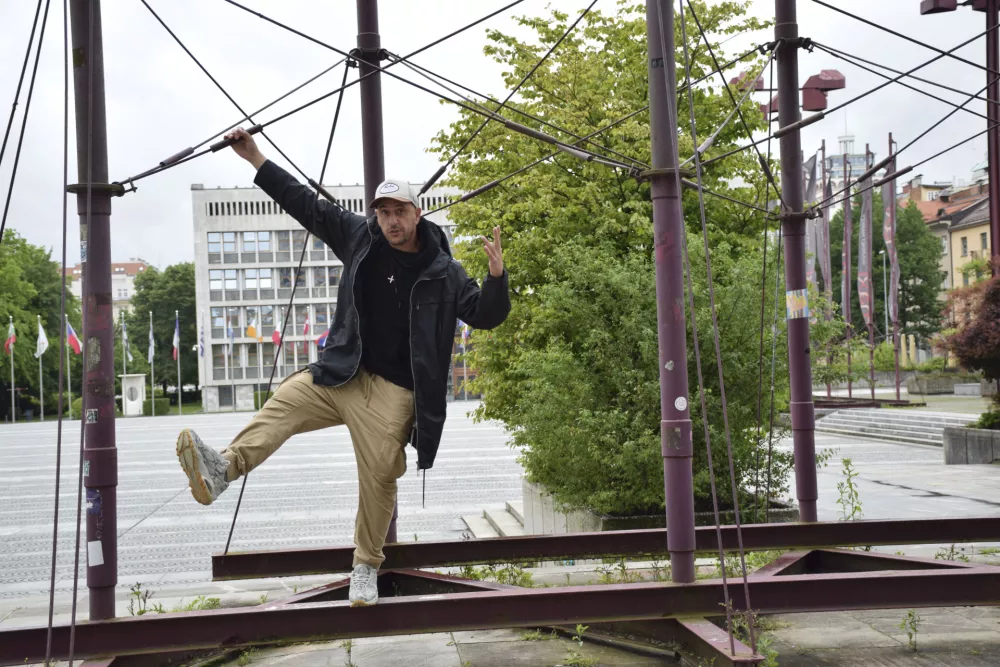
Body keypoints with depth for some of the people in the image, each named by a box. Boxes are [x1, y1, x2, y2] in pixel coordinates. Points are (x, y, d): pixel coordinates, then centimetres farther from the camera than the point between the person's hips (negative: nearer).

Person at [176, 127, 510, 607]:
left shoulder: (442, 272, 1)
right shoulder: (361, 238, 6)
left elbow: (484, 316, 1)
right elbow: (307, 205, 9)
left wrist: (496, 278, -19)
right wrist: (255, 158, 7)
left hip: (392, 391, -2)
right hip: (341, 372, 3)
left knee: (378, 478, -5)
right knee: (283, 404, -23)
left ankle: (365, 567, 14)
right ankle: (223, 469, -42)